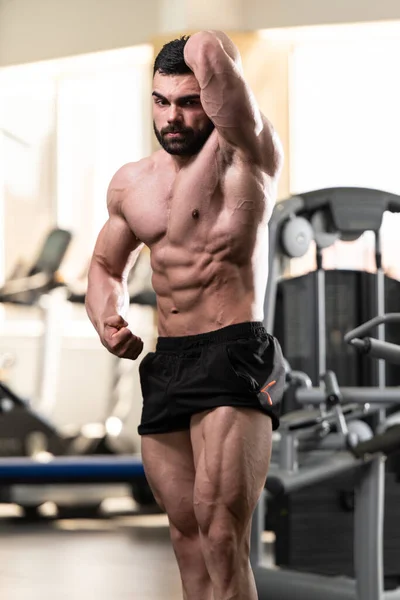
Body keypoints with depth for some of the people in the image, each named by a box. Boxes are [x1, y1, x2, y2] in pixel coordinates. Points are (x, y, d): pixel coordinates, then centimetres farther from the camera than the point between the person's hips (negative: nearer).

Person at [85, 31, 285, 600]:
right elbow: (107, 265, 28)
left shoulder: (246, 159, -6)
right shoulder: (131, 182, 13)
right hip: (165, 362, 7)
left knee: (220, 527, -19)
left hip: (235, 354, -7)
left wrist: (213, 60, 1)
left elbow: (210, 52, -23)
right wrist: (107, 318, 7)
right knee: (187, 531, 11)